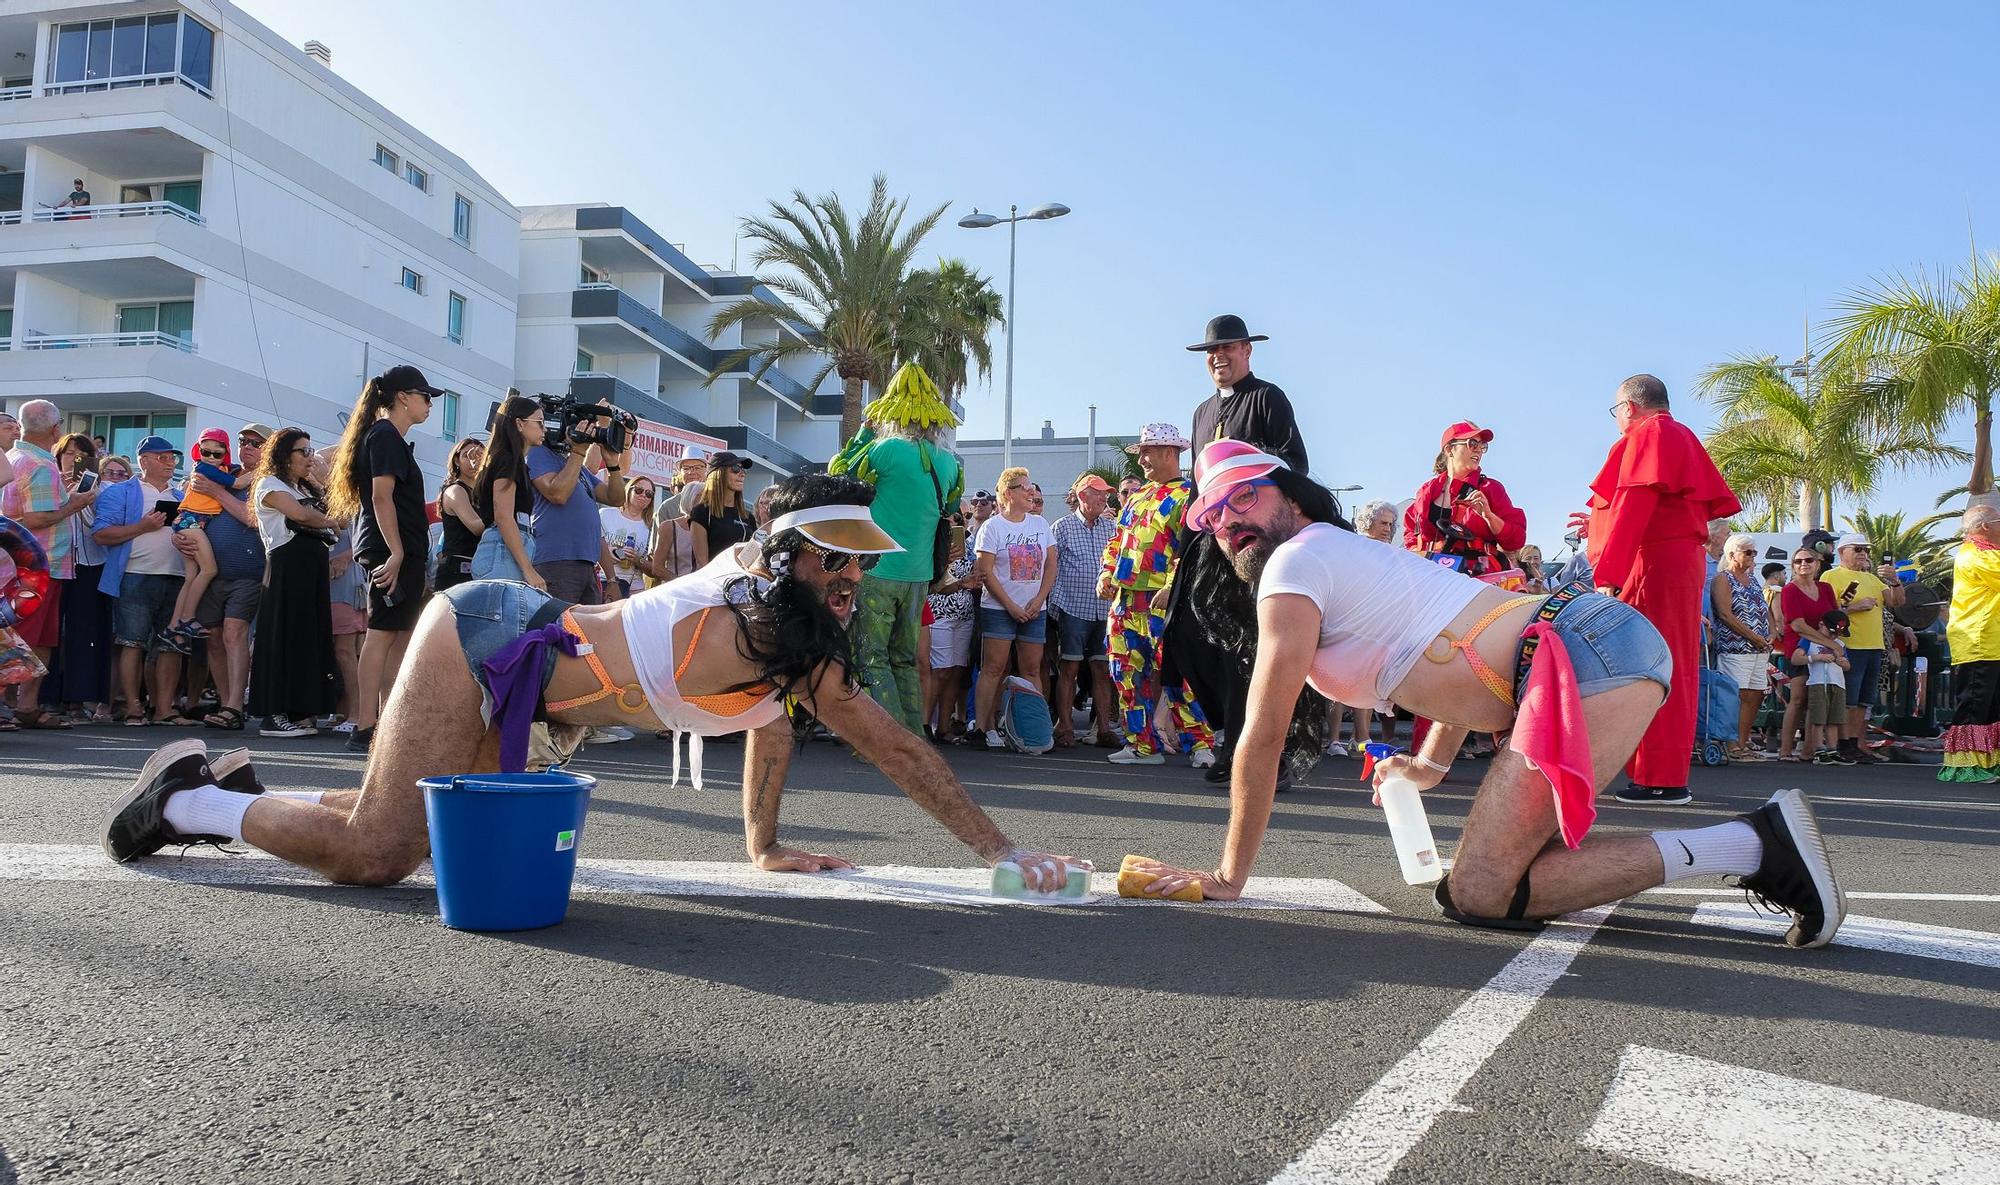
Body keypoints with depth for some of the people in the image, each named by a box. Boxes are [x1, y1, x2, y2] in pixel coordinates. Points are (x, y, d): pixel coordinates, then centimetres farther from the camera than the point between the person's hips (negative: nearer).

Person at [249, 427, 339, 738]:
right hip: (289, 564, -8)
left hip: (314, 566, 8)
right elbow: (299, 514, -13)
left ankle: (300, 711, 7)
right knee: (285, 637, -10)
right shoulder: (270, 484, 0)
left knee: (312, 636, 4)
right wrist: (329, 523, 2)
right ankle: (273, 715, -8)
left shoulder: (307, 488, 27)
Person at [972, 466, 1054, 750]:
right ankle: (984, 728, -6)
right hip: (999, 609, -4)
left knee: (1031, 669, 5)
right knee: (993, 668, -6)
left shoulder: (1039, 524, 10)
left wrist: (1038, 600, -4)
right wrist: (1011, 606, -11)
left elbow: (1051, 564, 9)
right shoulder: (993, 526, -3)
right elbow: (986, 572, -7)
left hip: (1034, 609, 4)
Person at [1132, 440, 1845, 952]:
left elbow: (1263, 739, -6)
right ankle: (1759, 846, 11)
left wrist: (1229, 878, 2)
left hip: (1588, 653, -10)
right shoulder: (1350, 562, 25)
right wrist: (1429, 766, 34)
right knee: (1492, 869, 11)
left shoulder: (1295, 562, -4)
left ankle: (1751, 844, -10)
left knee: (1478, 896, -12)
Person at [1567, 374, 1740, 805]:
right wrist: (1601, 527, 33)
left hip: (1654, 563, -10)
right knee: (1671, 670, 10)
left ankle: (1662, 780, -10)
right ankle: (1668, 775, 15)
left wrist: (1608, 571, -21)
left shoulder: (1648, 435, -5)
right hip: (1681, 560, 10)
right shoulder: (1681, 437, 24)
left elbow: (1635, 505, -17)